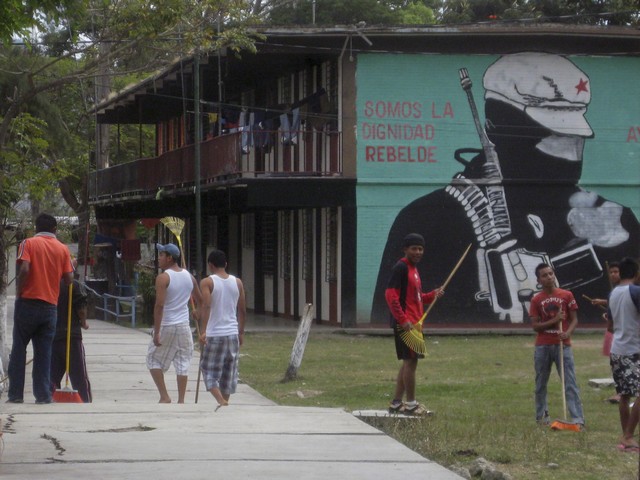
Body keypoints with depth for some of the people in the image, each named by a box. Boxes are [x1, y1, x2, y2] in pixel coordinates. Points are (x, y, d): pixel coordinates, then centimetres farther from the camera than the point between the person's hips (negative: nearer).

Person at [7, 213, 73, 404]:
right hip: (50, 306, 2)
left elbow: (24, 270, -16)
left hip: (28, 302, -2)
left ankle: (15, 394, 4)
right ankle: (43, 394, 2)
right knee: (44, 352, 6)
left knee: (19, 349, 6)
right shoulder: (62, 249, 6)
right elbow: (69, 279, 2)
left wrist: (18, 292, -3)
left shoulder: (29, 243, -2)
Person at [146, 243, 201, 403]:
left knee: (153, 360, 8)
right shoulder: (189, 277, 7)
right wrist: (197, 312, 40)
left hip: (166, 326, -5)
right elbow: (200, 301, 18)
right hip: (184, 326, 5)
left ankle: (164, 396, 0)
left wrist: (156, 332, -19)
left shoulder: (163, 278, -13)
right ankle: (181, 400, 8)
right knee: (183, 363, 9)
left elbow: (159, 305, -20)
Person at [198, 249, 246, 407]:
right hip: (232, 334, 4)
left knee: (209, 371, 1)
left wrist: (203, 331, -23)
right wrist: (241, 332, 19)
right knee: (228, 373, 14)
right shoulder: (237, 282, 7)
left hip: (213, 335, -4)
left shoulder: (207, 282, -6)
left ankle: (221, 401, -16)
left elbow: (206, 307, -20)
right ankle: (225, 402, 19)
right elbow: (242, 311, 9)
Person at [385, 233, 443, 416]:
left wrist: (433, 295, 9)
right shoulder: (401, 267, -12)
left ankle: (396, 403, 18)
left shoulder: (413, 269, 17)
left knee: (408, 362, 12)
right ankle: (411, 404, -2)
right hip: (405, 324, -10)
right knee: (410, 360, -7)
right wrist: (403, 320, -23)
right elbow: (390, 295, -19)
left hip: (413, 323, 10)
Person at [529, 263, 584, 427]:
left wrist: (567, 332, -18)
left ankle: (578, 418, -13)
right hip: (542, 346, 2)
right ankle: (541, 416, 23)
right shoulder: (536, 300, 3)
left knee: (570, 383, -8)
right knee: (541, 383, 10)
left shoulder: (566, 295, 1)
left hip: (562, 344, -2)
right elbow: (535, 325, -2)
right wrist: (554, 321, -16)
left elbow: (574, 319, 2)